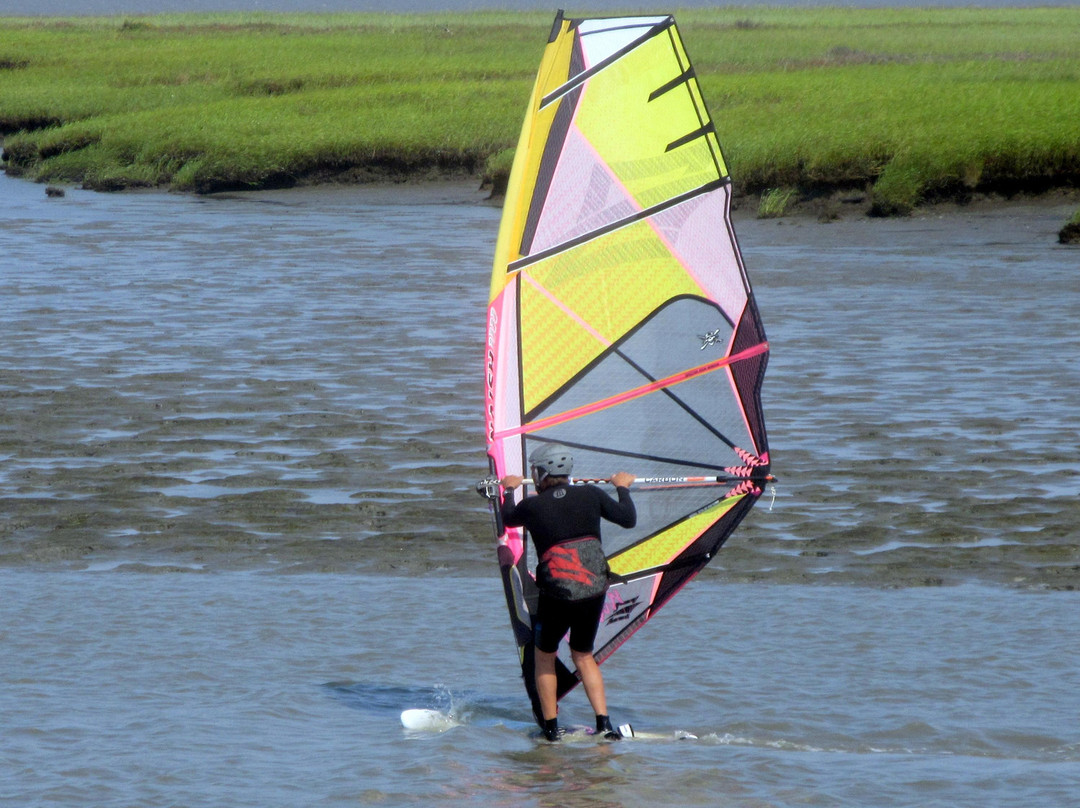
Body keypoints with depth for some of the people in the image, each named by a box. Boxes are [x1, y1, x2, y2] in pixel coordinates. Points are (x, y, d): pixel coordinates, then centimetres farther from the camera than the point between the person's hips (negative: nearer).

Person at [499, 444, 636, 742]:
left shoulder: (532, 506, -2)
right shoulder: (590, 495, 1)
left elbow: (507, 519, 22)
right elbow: (628, 519, 9)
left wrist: (509, 490, 42)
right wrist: (623, 488, 28)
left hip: (557, 594, -3)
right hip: (594, 591, 3)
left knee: (544, 656, 19)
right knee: (583, 655, 20)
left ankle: (551, 728, 15)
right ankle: (604, 724, 7)